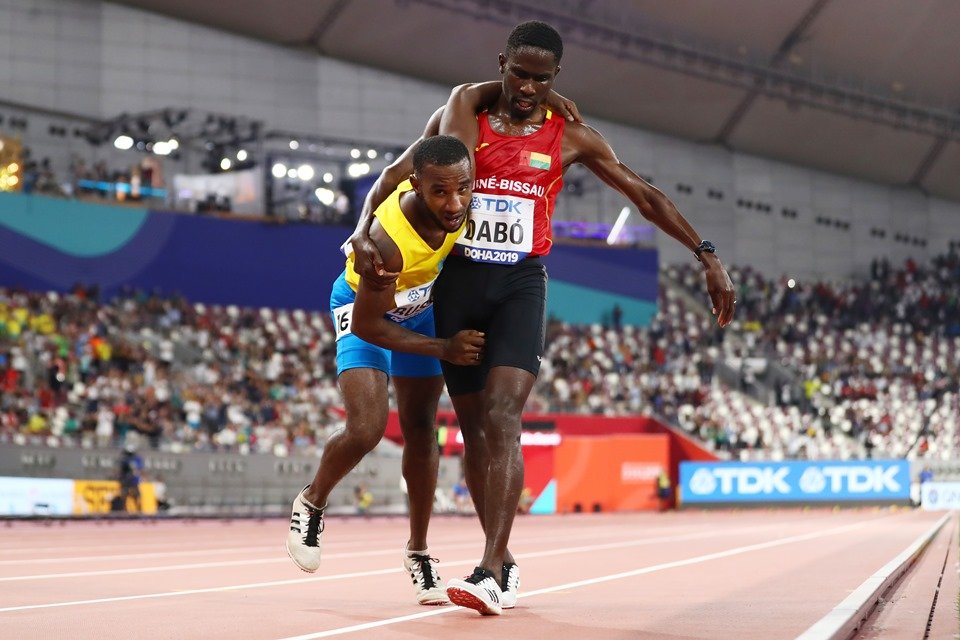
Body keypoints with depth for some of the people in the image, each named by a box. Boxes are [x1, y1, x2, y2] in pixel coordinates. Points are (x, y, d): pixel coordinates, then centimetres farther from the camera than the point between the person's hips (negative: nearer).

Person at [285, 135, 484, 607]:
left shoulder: (461, 202, -28)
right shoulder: (389, 241, -43)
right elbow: (365, 325, -31)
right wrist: (442, 349, -31)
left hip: (419, 306, 5)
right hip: (365, 308, -5)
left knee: (421, 430, 7)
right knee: (366, 430, -20)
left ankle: (418, 552, 20)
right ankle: (312, 504, 11)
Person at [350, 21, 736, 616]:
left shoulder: (570, 136, 3)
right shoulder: (461, 113, 4)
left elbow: (646, 196, 6)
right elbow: (396, 174, 6)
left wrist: (707, 255, 0)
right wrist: (363, 233, -12)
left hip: (521, 283, -2)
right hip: (460, 279, 2)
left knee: (502, 419, -19)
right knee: (473, 428, 6)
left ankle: (490, 571, -25)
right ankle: (503, 560, 19)